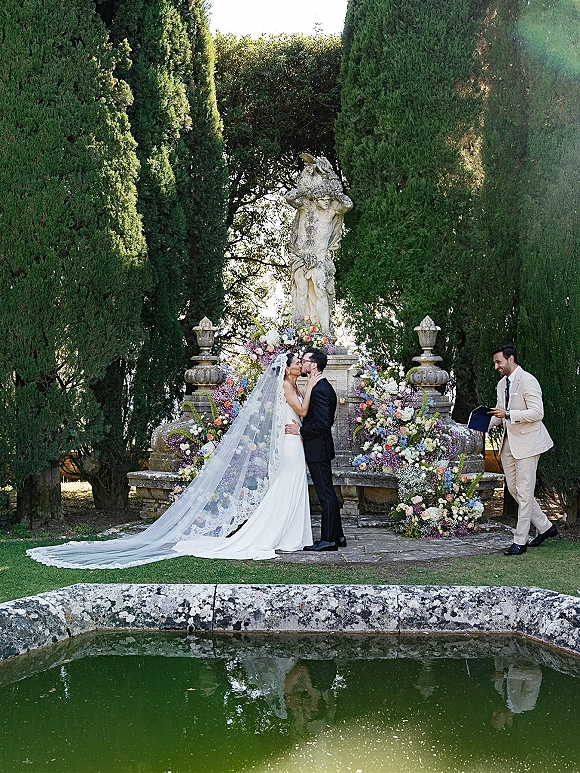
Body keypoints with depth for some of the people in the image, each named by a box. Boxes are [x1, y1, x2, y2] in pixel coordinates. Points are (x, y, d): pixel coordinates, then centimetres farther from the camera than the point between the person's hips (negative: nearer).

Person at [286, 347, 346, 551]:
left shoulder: (319, 389, -18)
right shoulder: (324, 387, 14)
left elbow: (323, 423, -23)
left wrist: (300, 431, -15)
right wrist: (302, 427, 14)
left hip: (317, 450, -11)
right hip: (320, 448, 11)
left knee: (326, 494, -5)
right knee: (328, 493, 14)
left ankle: (328, 539, 0)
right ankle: (337, 536, 21)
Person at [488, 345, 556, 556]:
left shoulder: (528, 381, -13)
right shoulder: (502, 384, 14)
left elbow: (537, 413, -21)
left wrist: (508, 414, -26)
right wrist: (487, 422, 3)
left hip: (527, 441, -9)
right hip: (509, 442, 9)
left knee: (524, 492, -4)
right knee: (514, 489, 11)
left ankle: (520, 541, 1)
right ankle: (545, 527, 26)